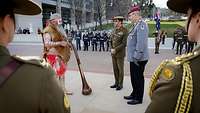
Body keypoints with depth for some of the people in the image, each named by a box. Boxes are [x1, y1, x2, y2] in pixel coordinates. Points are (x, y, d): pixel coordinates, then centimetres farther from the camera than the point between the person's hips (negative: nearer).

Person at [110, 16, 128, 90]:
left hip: (120, 54, -6)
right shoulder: (114, 30, 9)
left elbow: (124, 44, -17)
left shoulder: (125, 31, -12)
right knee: (115, 69, 13)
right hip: (113, 53, 6)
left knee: (120, 69, 5)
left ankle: (120, 84, 17)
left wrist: (115, 50, -17)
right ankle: (116, 83, 26)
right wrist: (112, 49, 0)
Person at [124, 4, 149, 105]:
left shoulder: (141, 25, -17)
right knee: (134, 77, 19)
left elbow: (141, 43, -25)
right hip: (133, 58, 10)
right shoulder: (136, 25, 15)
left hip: (138, 59, -10)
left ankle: (138, 98, 17)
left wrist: (136, 57, -24)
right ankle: (134, 94, 35)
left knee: (138, 78, 3)